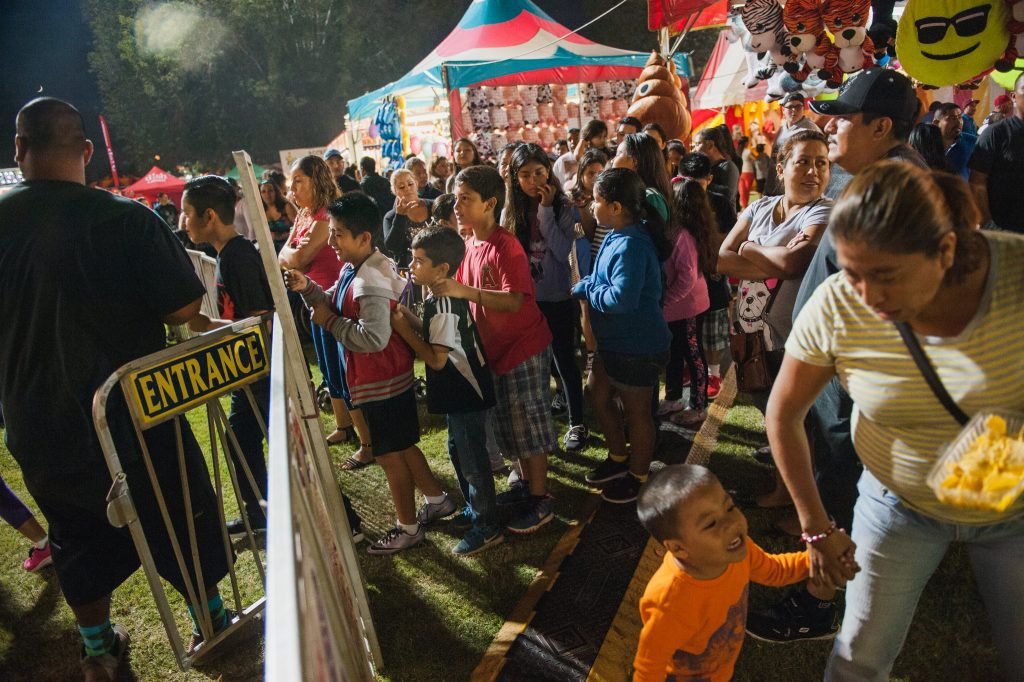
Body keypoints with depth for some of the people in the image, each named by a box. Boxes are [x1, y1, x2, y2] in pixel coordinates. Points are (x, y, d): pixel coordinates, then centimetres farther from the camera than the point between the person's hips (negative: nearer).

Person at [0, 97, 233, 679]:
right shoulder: (126, 218, -20)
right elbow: (184, 308, -19)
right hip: (131, 415, -4)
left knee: (78, 538, 22)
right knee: (180, 522, 17)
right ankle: (213, 621, 34)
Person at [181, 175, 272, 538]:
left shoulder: (238, 256, -21)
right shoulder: (228, 253, 9)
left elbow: (259, 321, -26)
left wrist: (205, 324, -23)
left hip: (267, 372, -10)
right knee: (240, 439, 20)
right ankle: (257, 512, 38)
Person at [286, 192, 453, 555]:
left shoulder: (370, 280, -27)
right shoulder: (354, 269, 4)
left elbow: (374, 337, -35)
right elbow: (336, 305, 13)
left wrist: (329, 322, -23)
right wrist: (307, 287, -3)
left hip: (382, 384, -10)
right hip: (387, 379, 10)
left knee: (389, 454, 7)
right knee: (401, 447, 23)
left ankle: (408, 527, 25)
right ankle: (437, 499, 40)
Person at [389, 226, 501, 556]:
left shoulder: (441, 304, -25)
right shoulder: (446, 297, 5)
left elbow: (436, 358, -27)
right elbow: (435, 335, 9)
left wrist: (403, 329, -21)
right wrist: (409, 318, -2)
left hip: (466, 395, -10)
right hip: (460, 393, 10)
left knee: (472, 459, 2)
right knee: (458, 450, 23)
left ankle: (486, 527, 16)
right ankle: (474, 508, 40)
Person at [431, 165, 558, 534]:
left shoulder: (506, 246, -21)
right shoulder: (470, 245, 5)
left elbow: (515, 301, -31)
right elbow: (464, 291, 14)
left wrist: (464, 291, -39)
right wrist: (443, 286, -5)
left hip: (524, 347, -9)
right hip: (496, 349, 9)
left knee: (528, 424, 1)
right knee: (510, 424, 19)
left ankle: (540, 500, 15)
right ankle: (527, 482, 36)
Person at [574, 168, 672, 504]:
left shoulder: (631, 245, -27)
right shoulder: (617, 236, 4)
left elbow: (621, 298, -35)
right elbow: (602, 281, 13)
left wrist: (588, 291, -18)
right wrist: (582, 287, -6)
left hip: (638, 345, -10)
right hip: (615, 340, 10)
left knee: (636, 411, 8)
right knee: (597, 393, 23)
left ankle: (638, 477, 30)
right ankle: (619, 457, 42)